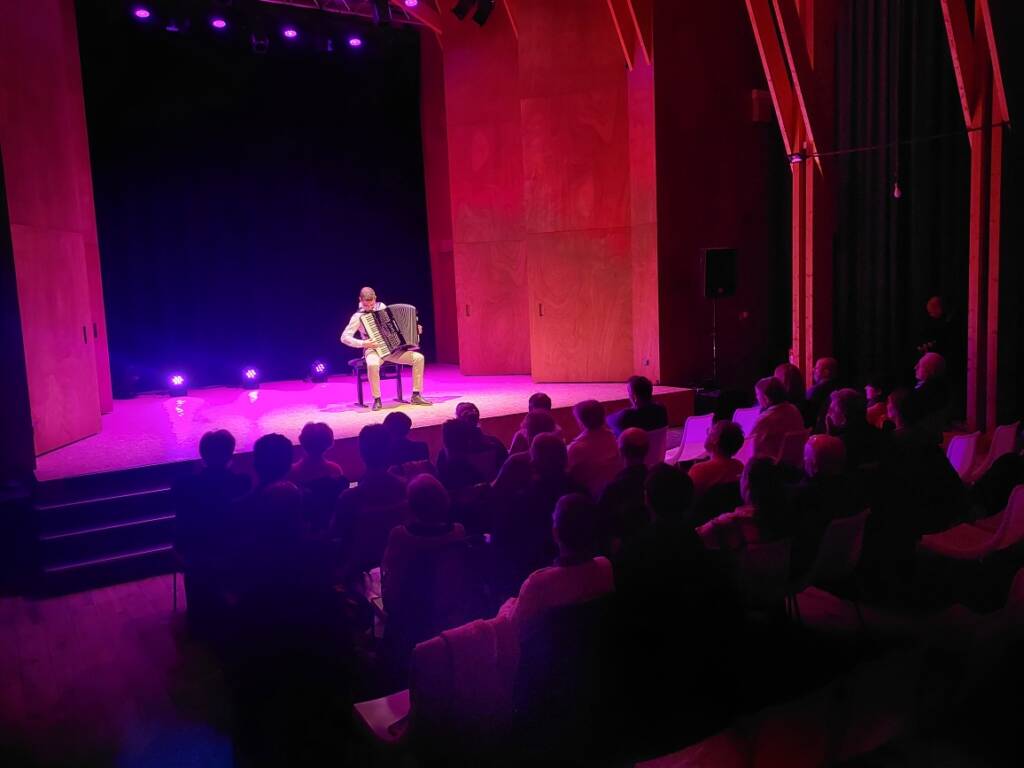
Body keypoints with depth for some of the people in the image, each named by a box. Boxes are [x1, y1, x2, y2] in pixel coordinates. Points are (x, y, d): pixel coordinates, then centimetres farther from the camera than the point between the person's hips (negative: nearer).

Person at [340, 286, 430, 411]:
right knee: (372, 364, -41)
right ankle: (377, 400, -22)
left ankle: (416, 396, -7)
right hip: (374, 349, -5)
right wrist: (363, 343, -23)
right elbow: (344, 338, -10)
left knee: (418, 358, -15)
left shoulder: (381, 306, 6)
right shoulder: (358, 316, -8)